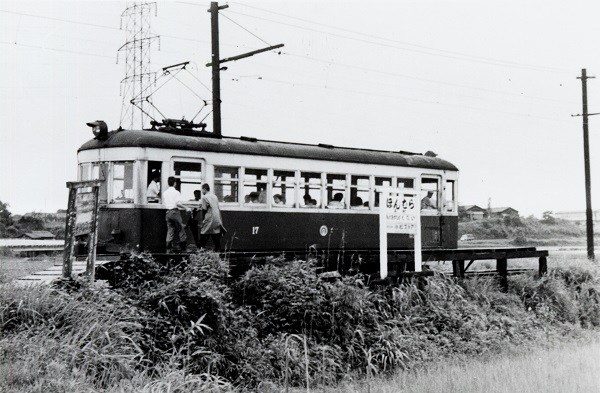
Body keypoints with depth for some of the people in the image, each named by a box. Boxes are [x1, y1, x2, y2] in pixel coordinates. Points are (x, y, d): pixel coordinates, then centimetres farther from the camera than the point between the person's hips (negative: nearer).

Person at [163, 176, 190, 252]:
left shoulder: (165, 193, 9)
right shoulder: (176, 192, -9)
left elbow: (164, 203, 11)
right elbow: (178, 203, -18)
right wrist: (186, 208, -7)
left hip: (168, 212, 6)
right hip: (175, 211, -6)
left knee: (170, 230, 7)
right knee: (180, 230, 2)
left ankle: (168, 248, 3)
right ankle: (183, 248, 3)